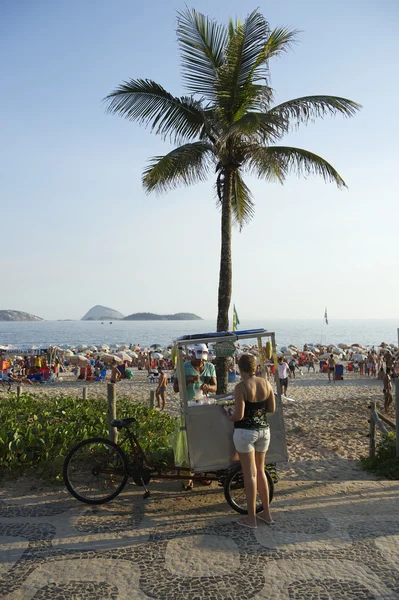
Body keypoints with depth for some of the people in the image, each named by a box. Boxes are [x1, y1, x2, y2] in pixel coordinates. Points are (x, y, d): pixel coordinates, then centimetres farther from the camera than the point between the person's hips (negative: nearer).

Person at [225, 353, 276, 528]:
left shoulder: (241, 387, -17)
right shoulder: (266, 383, 0)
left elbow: (239, 415, -19)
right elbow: (272, 408, 7)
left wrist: (229, 417, 2)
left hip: (245, 432, -5)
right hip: (264, 430, 6)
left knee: (250, 474, 3)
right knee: (260, 471, 19)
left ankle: (251, 519, 13)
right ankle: (266, 513, 26)